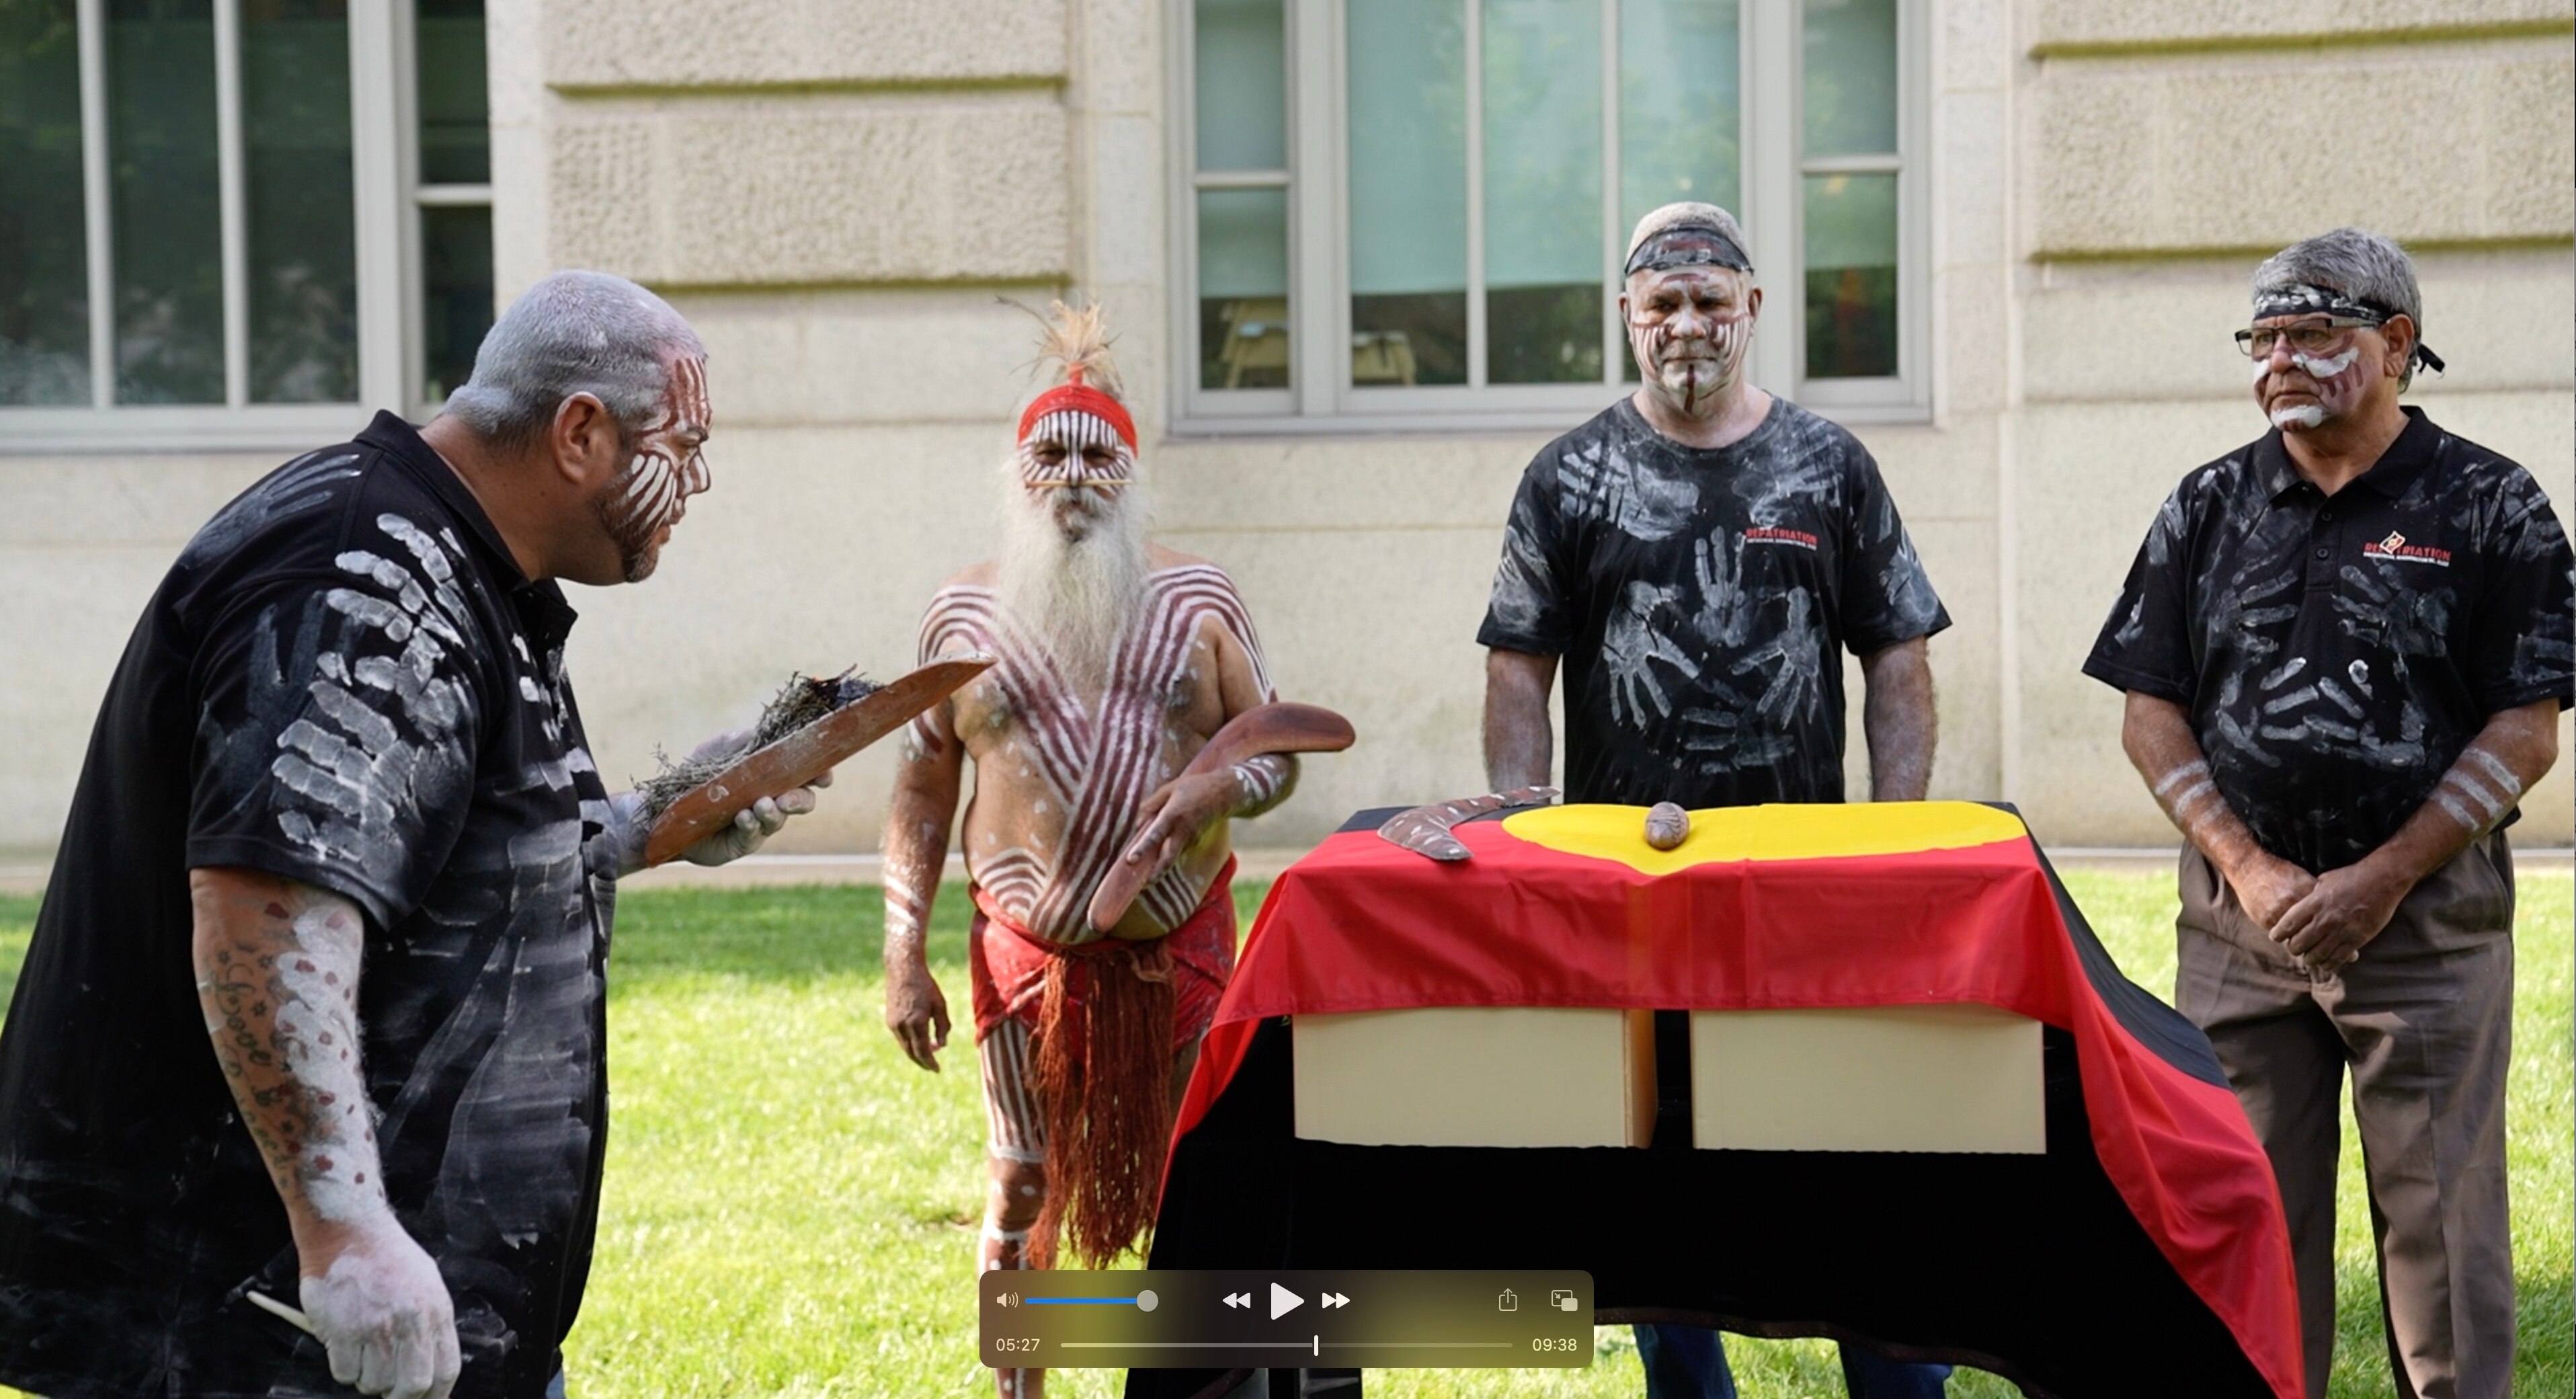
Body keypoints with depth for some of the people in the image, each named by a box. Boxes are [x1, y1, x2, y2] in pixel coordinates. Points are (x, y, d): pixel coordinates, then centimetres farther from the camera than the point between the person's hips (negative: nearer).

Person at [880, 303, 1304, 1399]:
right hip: (1026, 954, 0)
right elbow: (922, 792, 5)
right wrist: (904, 959, 0)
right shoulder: (965, 612, 3)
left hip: (1181, 948, 0)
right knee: (1022, 1188, 8)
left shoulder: (1197, 599, 2)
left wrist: (1219, 786, -19)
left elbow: (1275, 752, 5)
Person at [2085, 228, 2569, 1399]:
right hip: (2239, 915, 3)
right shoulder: (2210, 507, 8)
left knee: (2441, 1217, 0)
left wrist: (2382, 879, -12)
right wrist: (2248, 868, -7)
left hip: (2429, 918, -3)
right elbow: (2150, 711, 6)